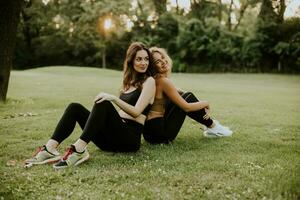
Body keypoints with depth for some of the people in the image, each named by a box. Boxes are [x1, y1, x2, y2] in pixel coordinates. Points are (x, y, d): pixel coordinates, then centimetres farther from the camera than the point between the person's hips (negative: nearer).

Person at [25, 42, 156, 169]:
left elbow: (136, 111, -11)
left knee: (103, 104, -31)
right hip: (110, 139, 7)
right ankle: (50, 149, -26)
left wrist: (114, 98, -21)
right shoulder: (129, 82, 22)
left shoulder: (149, 81, 2)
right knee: (75, 108, -10)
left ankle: (78, 150, -41)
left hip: (130, 138, -6)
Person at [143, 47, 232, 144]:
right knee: (188, 97, -1)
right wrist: (206, 103, 3)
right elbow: (186, 107, -15)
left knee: (182, 95, 14)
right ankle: (213, 127, 13)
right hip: (159, 132, -8)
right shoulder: (164, 81, -18)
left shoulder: (155, 79, 9)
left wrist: (204, 107, 11)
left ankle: (209, 123, 20)